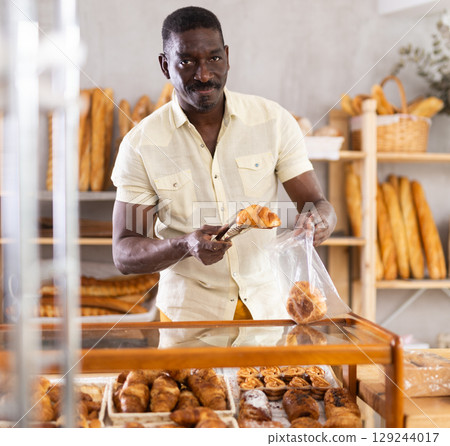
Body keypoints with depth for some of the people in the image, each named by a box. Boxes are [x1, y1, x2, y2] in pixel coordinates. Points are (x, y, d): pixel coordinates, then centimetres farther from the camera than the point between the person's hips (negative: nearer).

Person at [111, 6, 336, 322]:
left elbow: (317, 203, 0)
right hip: (188, 313, -1)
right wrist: (185, 245, -27)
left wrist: (321, 220, -24)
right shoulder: (140, 144, -7)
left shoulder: (274, 120, -3)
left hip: (267, 306, 2)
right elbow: (124, 253, -7)